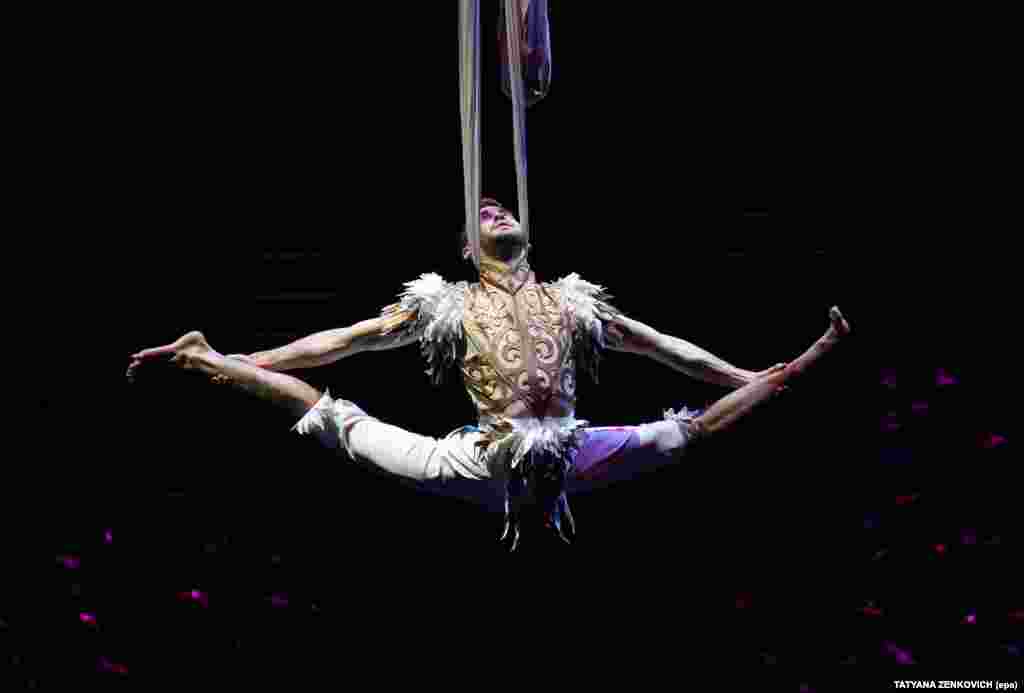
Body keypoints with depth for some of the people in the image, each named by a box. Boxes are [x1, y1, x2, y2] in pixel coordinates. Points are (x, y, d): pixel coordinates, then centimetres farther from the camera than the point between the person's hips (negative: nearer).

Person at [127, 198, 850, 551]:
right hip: (487, 460, -1)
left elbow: (662, 345, 22)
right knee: (336, 418, -3)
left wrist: (758, 377, 23)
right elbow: (341, 340, 11)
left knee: (681, 431, 8)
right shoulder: (448, 303, 10)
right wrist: (227, 361, 8)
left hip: (572, 454, 2)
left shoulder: (572, 299, 15)